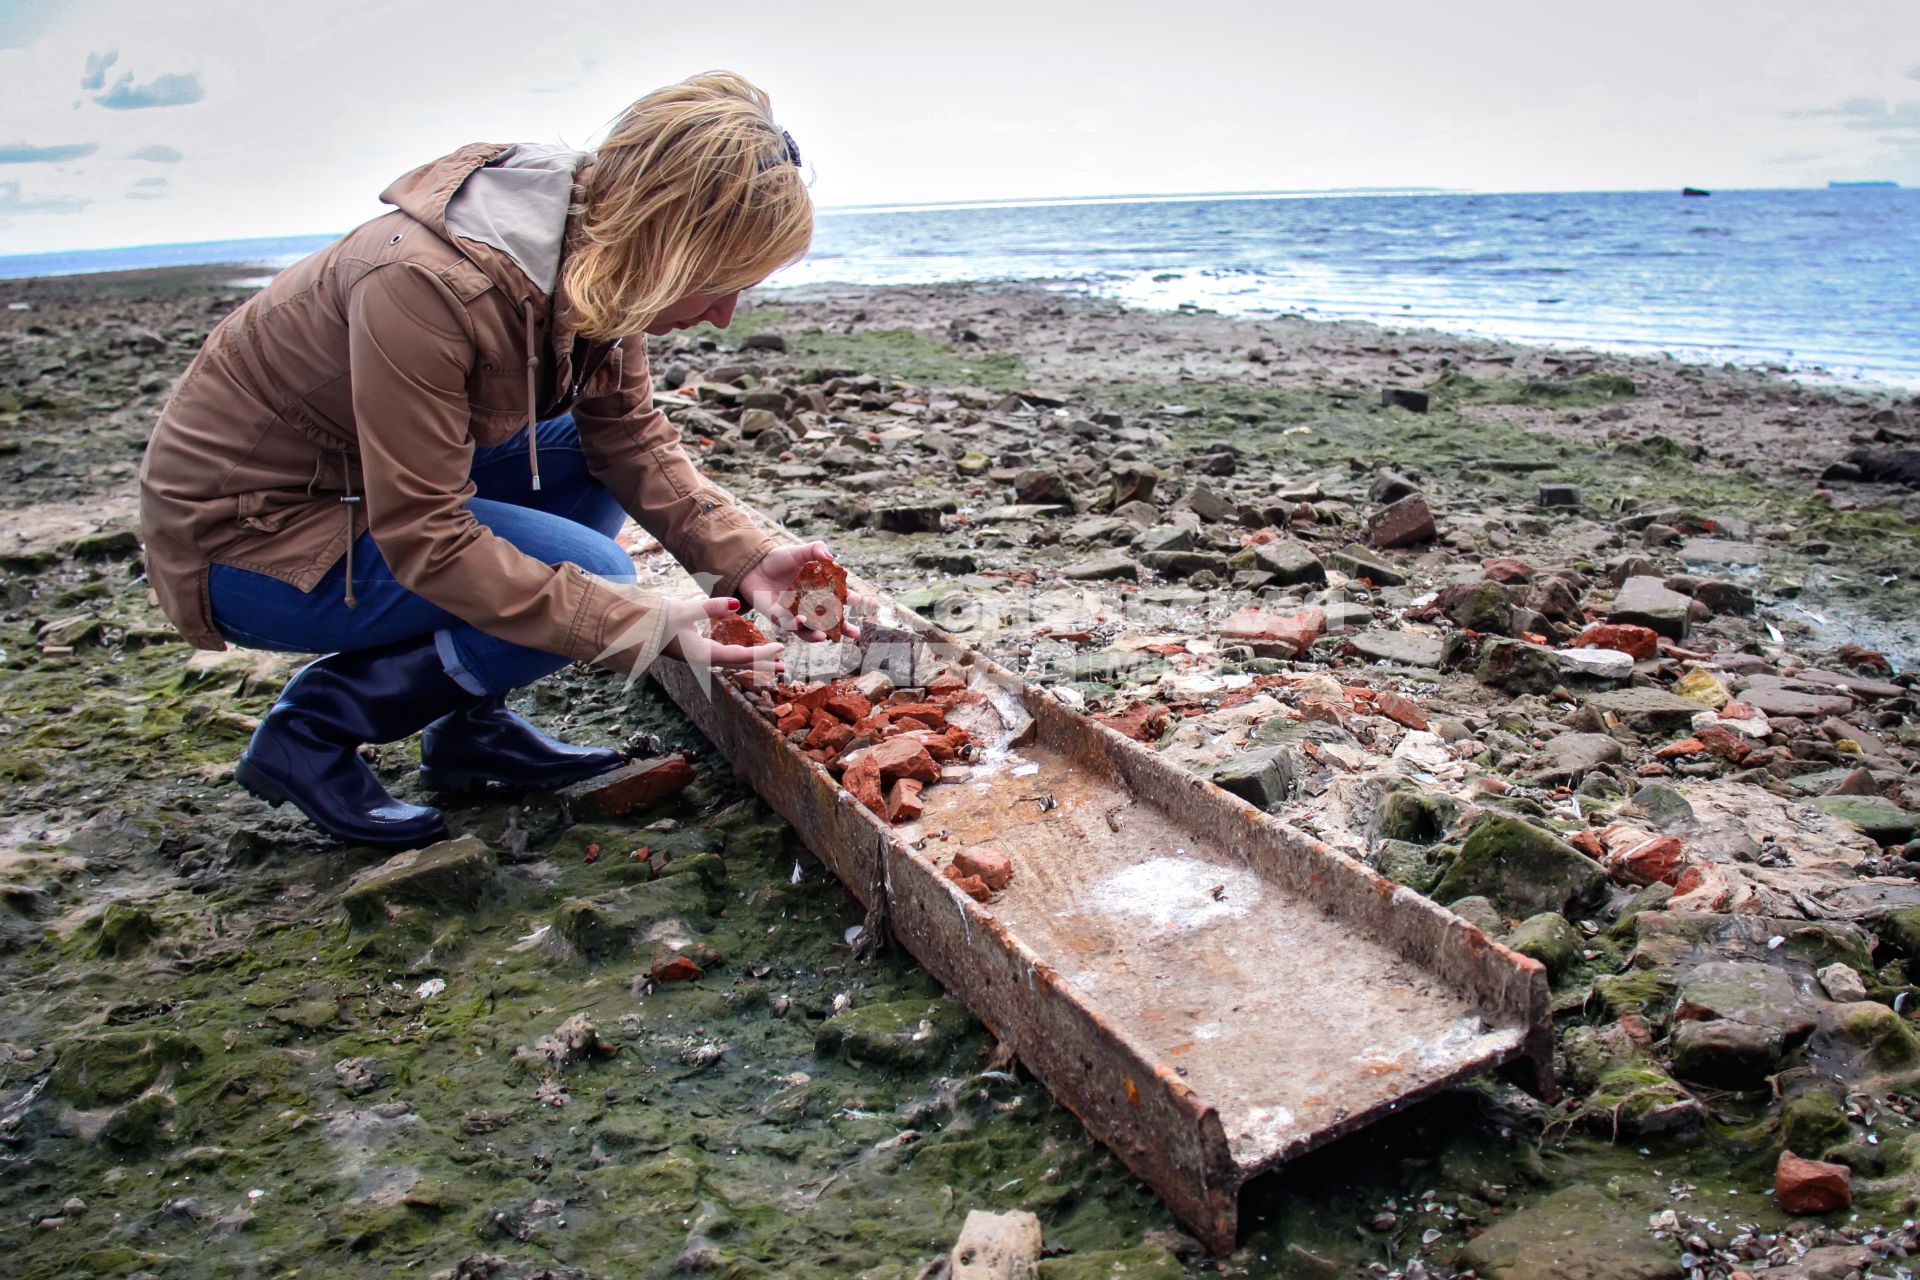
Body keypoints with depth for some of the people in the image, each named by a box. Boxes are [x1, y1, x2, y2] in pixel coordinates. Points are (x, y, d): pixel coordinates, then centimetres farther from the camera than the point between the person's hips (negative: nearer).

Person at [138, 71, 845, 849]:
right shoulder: (427, 286, -33)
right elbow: (423, 539, -30)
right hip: (241, 534, -8)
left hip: (377, 483, 8)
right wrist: (642, 627, -33)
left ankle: (468, 726, 4)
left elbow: (634, 441, -3)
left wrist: (746, 559, -17)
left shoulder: (595, 261, -9)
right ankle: (312, 730, -4)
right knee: (586, 577, -21)